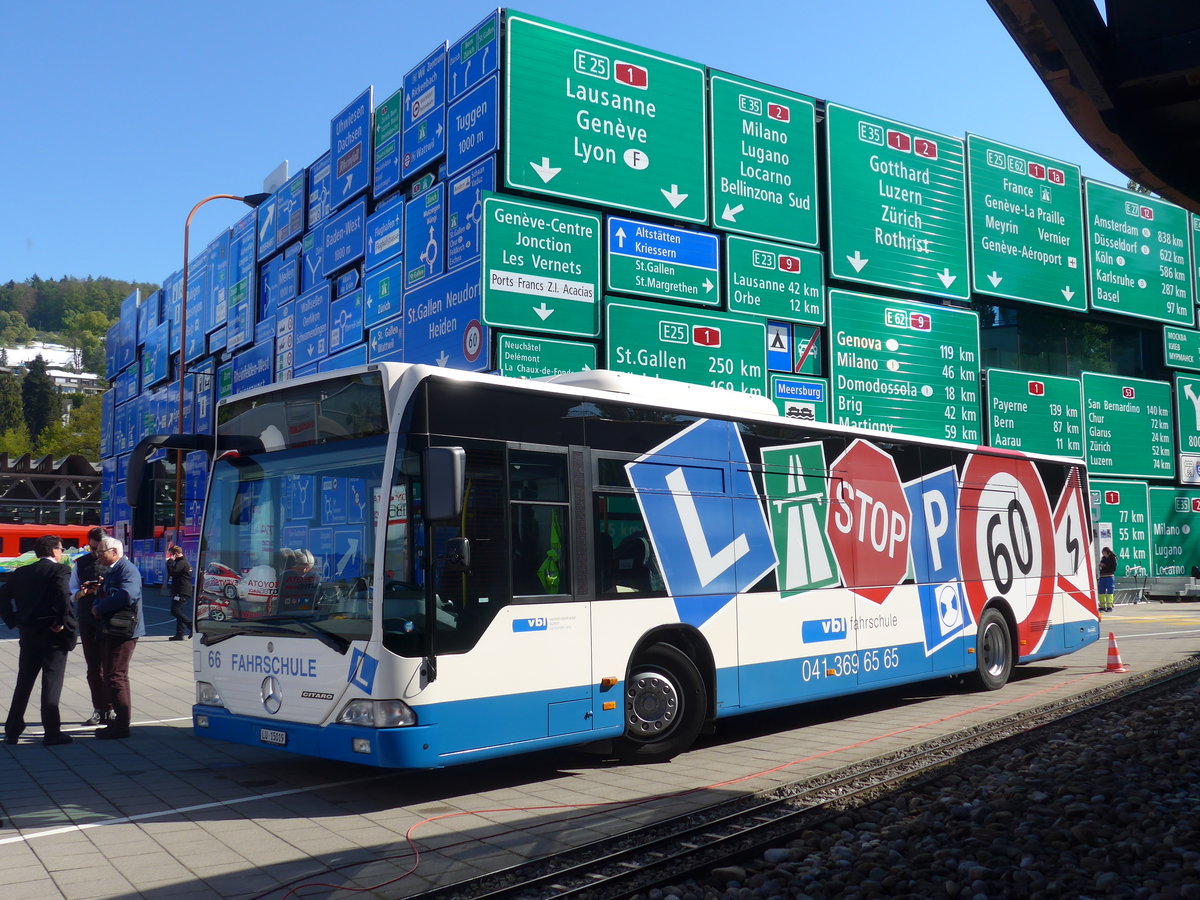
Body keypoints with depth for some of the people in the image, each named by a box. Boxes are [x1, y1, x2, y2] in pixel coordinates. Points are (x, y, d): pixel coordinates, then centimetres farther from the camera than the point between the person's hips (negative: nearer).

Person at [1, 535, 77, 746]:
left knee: (23, 682, 15)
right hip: (54, 634, -5)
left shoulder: (22, 572, 10)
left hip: (28, 634, 5)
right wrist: (62, 622, -15)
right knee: (51, 683, 1)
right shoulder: (60, 570, -9)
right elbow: (63, 594, -26)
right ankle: (52, 733, 3)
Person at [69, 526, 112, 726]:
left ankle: (109, 709, 3)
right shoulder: (80, 564, 11)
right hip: (87, 621, 4)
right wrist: (82, 592, -9)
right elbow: (72, 592, 13)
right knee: (93, 668, 8)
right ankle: (98, 710, 16)